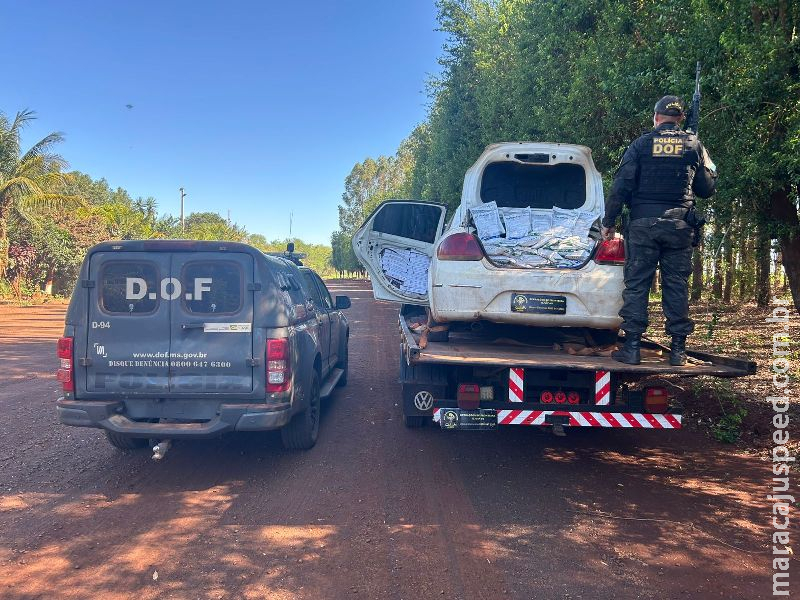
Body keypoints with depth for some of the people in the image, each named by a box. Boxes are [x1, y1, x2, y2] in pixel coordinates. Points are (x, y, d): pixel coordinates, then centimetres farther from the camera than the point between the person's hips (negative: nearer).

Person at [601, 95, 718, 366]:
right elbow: (708, 188, 11)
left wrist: (608, 222, 2)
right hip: (679, 225, 2)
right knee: (676, 285, 6)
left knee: (636, 284, 2)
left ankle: (632, 347, 0)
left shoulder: (641, 144, 1)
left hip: (643, 224, -2)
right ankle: (678, 349, 8)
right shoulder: (694, 145, 8)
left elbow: (620, 187, -5)